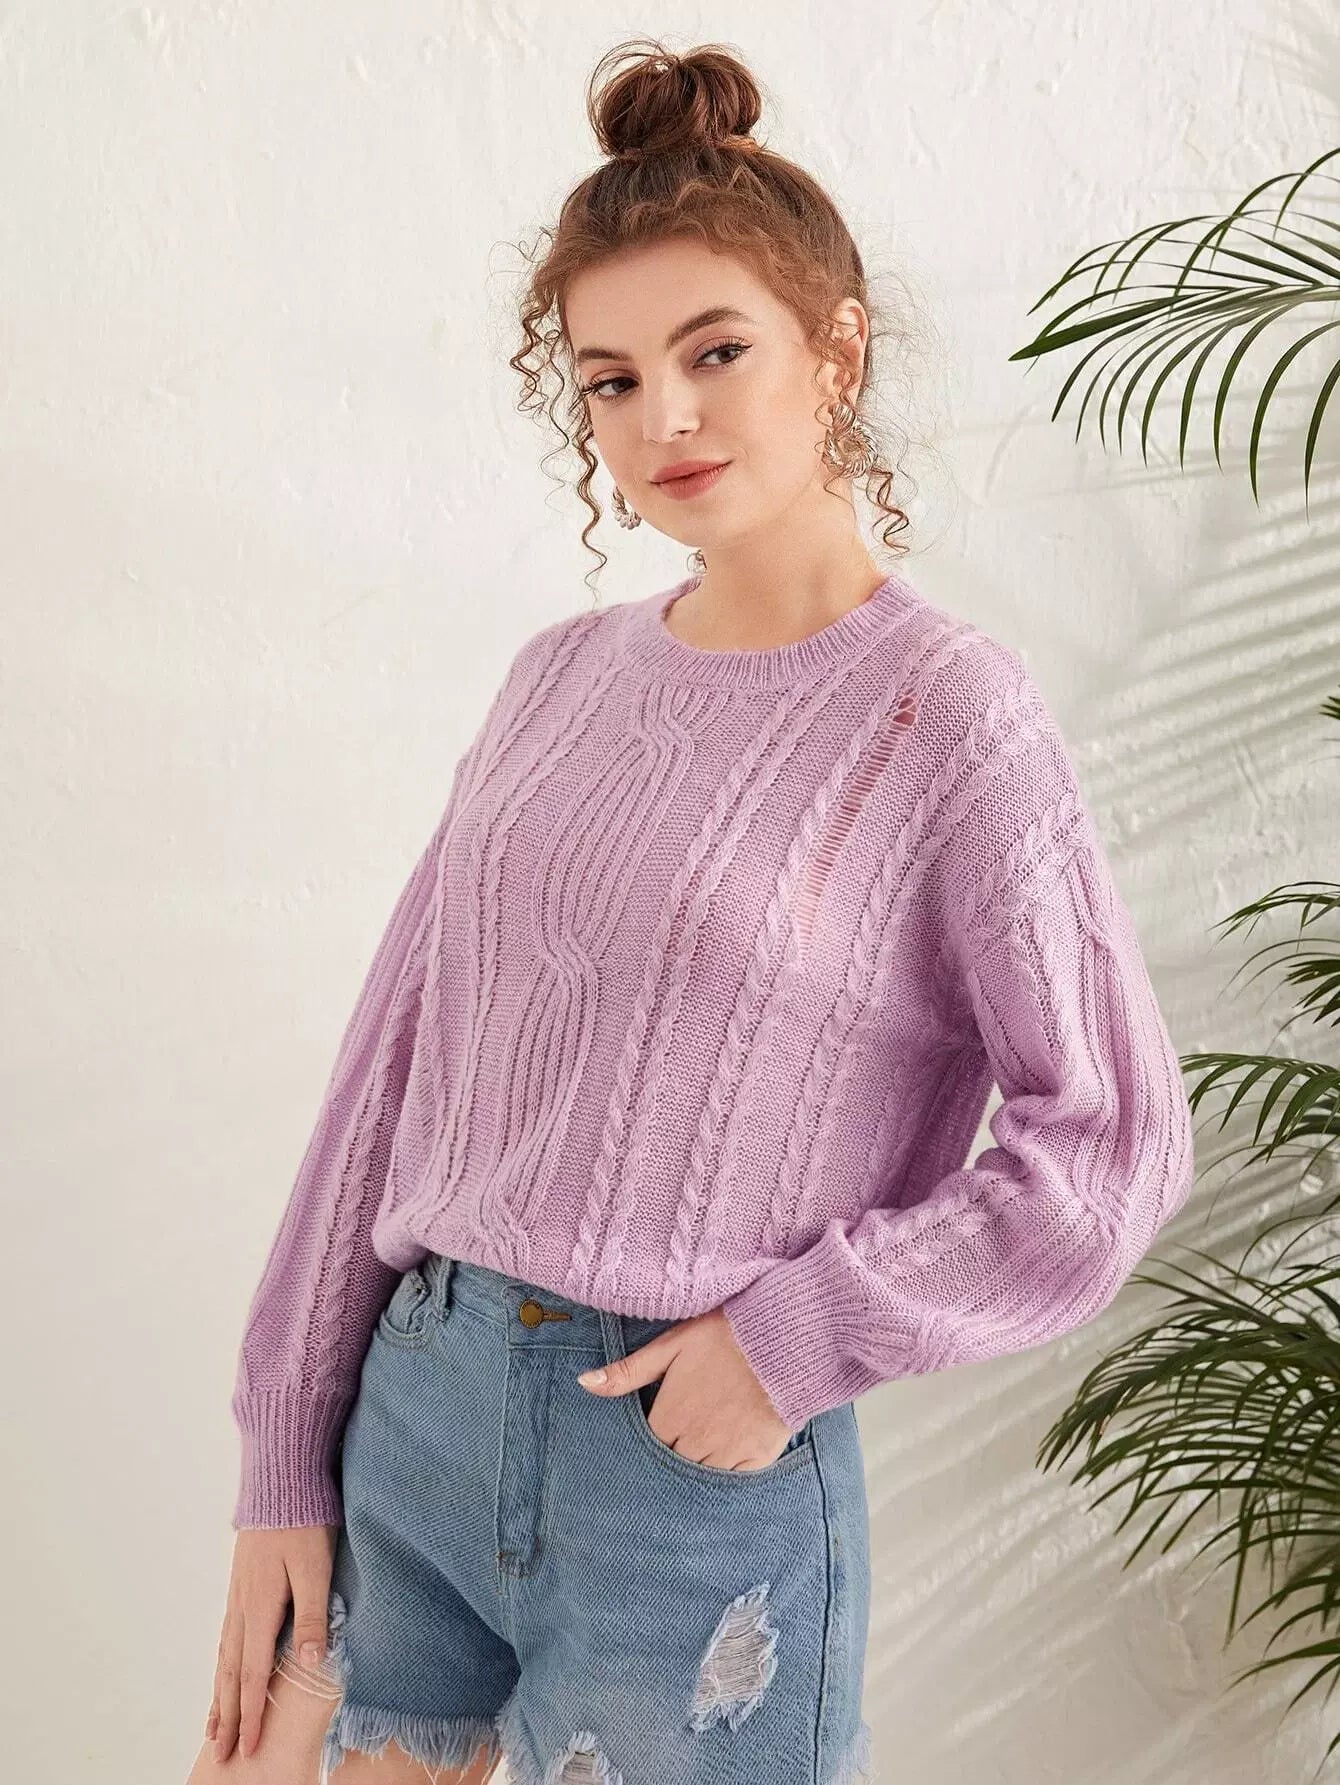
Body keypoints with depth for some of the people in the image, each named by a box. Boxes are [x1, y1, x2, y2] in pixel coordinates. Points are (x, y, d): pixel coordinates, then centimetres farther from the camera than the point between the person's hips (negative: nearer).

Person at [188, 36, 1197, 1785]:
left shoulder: (945, 707, -10)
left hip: (701, 1475, -4)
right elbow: (399, 1056, 4)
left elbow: (1114, 1142, -10)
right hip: (414, 1411, 5)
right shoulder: (562, 677, 4)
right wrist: (286, 1462, 4)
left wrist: (801, 1337, -14)